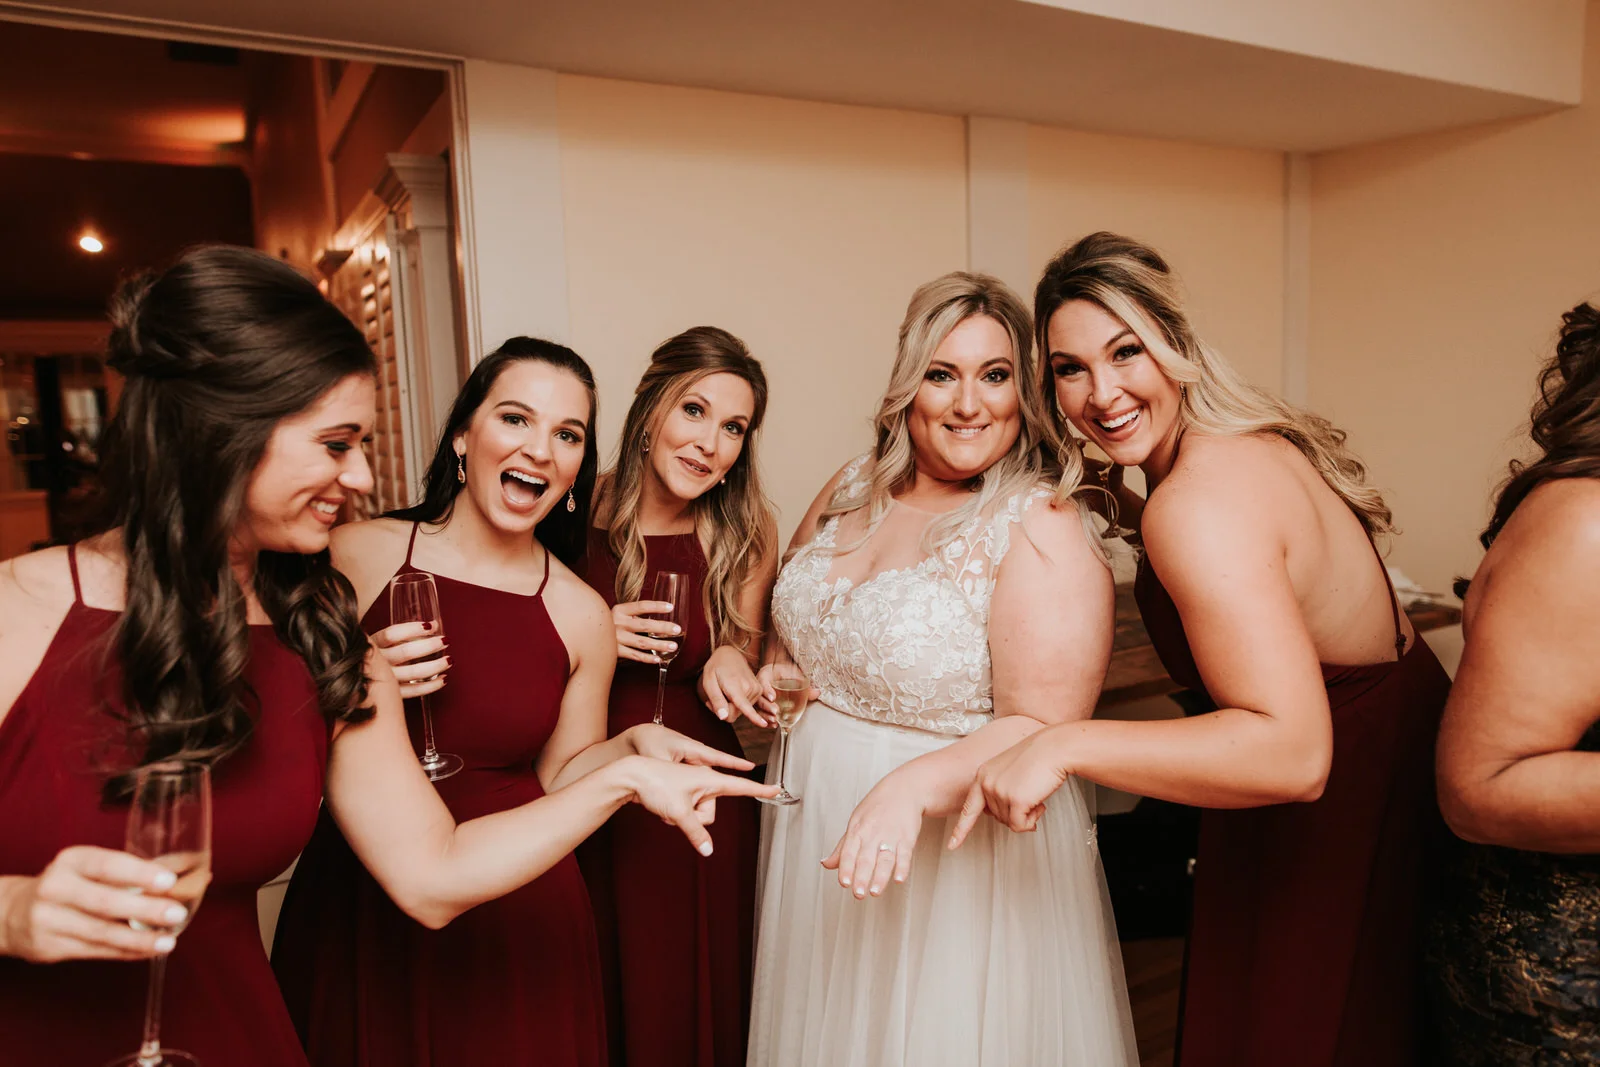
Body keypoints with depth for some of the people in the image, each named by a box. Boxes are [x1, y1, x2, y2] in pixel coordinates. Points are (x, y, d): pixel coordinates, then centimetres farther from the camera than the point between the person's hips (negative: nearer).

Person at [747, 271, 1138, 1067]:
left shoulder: (1043, 531, -16)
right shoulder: (849, 491, 2)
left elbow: (1042, 728, -22)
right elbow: (792, 625, 19)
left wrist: (913, 787, -34)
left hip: (954, 857, -5)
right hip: (814, 838, 6)